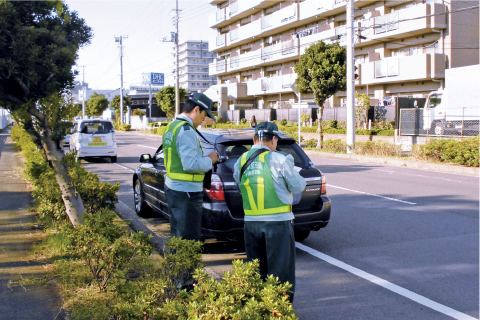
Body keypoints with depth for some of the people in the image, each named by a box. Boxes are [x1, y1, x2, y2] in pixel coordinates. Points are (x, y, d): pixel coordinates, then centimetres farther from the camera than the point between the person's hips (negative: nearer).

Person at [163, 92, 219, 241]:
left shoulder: (172, 126, 13)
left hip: (172, 188, 10)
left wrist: (204, 158, 12)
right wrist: (209, 160, -10)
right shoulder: (186, 131, -19)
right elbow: (191, 164, -26)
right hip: (186, 193, -10)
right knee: (190, 240, -2)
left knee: (176, 236, 20)